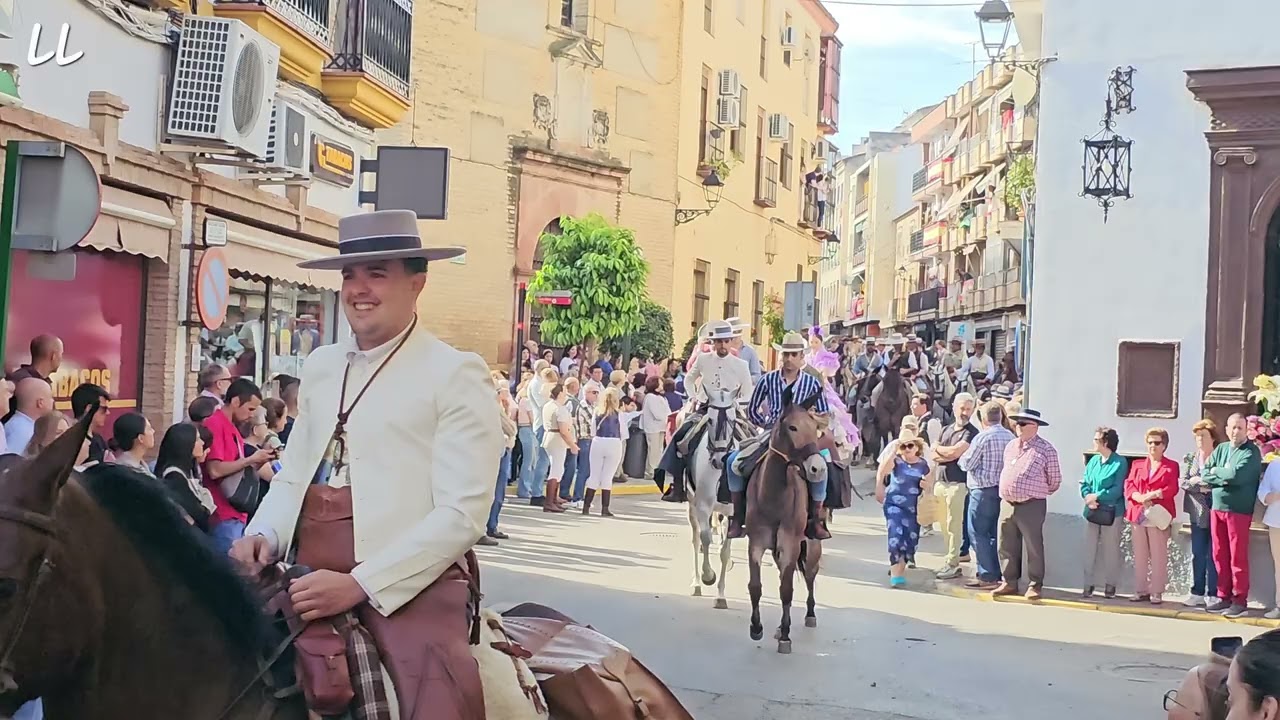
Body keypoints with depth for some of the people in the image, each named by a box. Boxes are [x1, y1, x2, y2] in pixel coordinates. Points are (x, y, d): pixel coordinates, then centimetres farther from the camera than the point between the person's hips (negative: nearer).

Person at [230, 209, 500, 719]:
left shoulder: (456, 373, -5)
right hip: (312, 583, 6)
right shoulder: (320, 366, 14)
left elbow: (462, 513, -12)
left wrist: (359, 584, -19)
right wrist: (264, 535, -3)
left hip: (409, 587, -5)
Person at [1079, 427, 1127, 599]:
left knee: (1110, 551, 3)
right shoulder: (1094, 460, 9)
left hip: (1111, 513, -5)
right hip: (1092, 512, 5)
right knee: (1089, 550, 6)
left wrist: (1096, 496, -15)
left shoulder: (1120, 462, -8)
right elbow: (1084, 483, 8)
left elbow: (1117, 490, -13)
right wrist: (1088, 498, -11)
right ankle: (1089, 584, 12)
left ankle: (1110, 585, 14)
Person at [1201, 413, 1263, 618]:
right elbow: (1204, 475, 4)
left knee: (1238, 557, -4)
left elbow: (1237, 474, -21)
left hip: (1239, 511, -6)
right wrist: (1226, 478, -12)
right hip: (1217, 508, 6)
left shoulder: (1251, 452, -6)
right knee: (1220, 555, 9)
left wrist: (1216, 471, -4)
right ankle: (1224, 597, 17)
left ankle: (1240, 601, 2)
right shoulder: (1220, 449, 13)